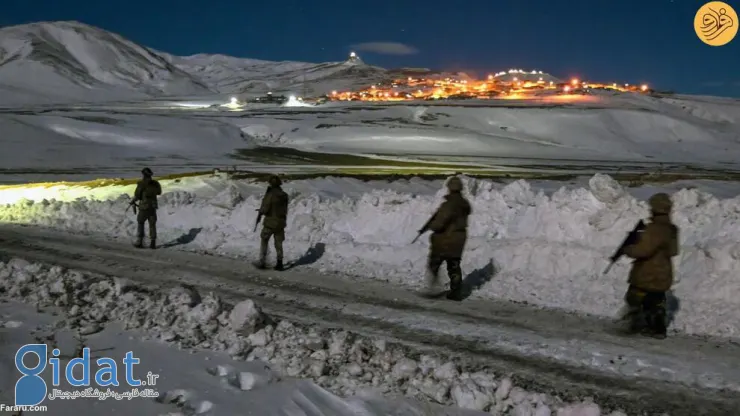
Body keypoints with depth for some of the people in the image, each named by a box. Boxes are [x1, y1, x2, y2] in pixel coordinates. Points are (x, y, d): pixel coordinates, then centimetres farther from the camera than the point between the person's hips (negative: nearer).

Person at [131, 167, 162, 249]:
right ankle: (153, 243, 4)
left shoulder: (141, 183, -13)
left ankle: (139, 241, 9)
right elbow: (159, 192, 18)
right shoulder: (155, 183, 0)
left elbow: (137, 195, -8)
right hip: (153, 206, 3)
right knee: (152, 225, 9)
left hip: (144, 206, -3)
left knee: (140, 223, 12)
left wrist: (133, 201, 12)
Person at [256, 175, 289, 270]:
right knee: (278, 244, 14)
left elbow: (265, 209, -17)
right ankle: (279, 263, 11)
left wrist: (261, 211, 3)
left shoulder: (270, 195, -18)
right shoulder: (284, 195, -1)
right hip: (281, 223, 5)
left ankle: (262, 262, 14)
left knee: (264, 241, 13)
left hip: (270, 223, -4)